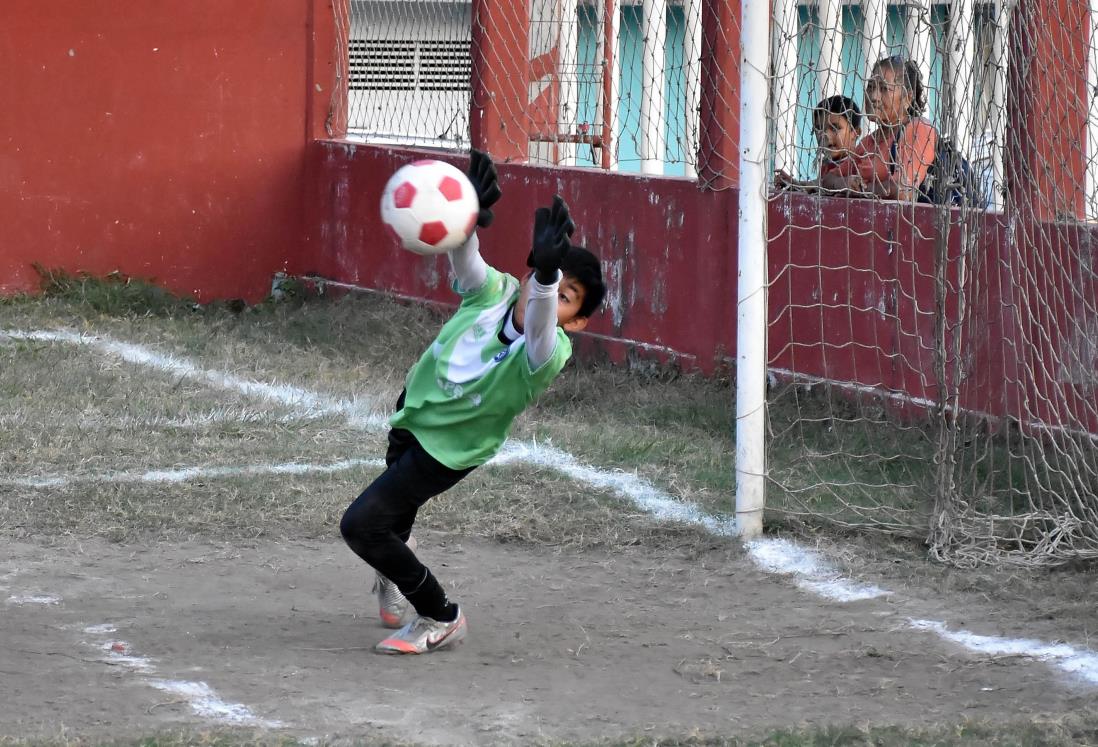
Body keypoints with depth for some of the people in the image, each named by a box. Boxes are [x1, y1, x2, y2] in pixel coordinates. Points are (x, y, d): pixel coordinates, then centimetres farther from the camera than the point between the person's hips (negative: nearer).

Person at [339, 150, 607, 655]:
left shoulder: (548, 354, -37)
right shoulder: (496, 292, -24)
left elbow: (539, 327, -59)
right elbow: (467, 262, -42)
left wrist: (547, 275, -76)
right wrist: (469, 219, -62)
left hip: (448, 449, -6)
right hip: (415, 404, 6)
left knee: (360, 525, -11)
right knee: (396, 506, 32)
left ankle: (441, 619, 6)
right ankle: (396, 566, 66)